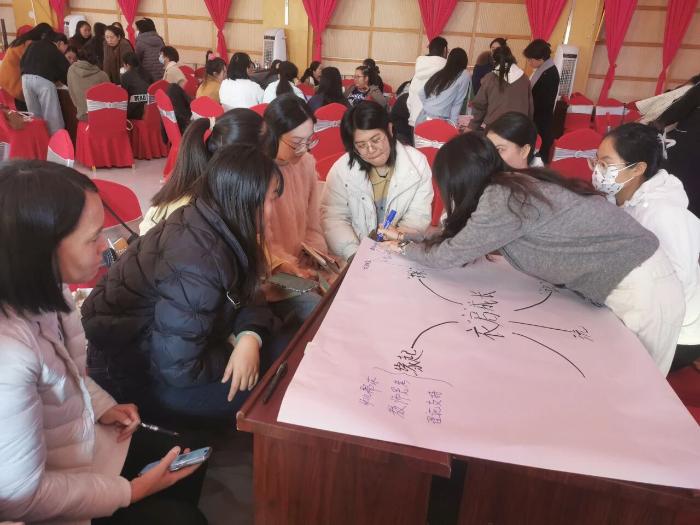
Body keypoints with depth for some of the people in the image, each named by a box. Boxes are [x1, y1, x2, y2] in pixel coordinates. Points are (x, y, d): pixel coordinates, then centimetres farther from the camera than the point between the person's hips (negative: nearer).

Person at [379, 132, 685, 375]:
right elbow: (459, 236, 13)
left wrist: (405, 249, 3)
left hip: (639, 291, -8)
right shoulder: (512, 186, 3)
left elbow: (449, 255, -14)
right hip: (627, 280, 8)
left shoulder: (503, 200, -24)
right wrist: (407, 236, 15)